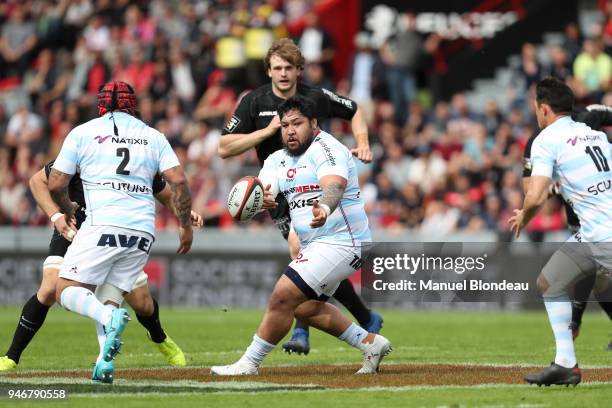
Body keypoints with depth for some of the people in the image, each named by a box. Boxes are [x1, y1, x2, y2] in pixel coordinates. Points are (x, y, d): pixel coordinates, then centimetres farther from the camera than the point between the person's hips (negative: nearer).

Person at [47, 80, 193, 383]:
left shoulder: (83, 133, 11)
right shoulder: (153, 137, 16)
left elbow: (55, 185, 9)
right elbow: (178, 181, 5)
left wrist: (67, 211, 28)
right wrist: (185, 225, 15)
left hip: (103, 223, -4)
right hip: (143, 230, 4)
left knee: (66, 291, 0)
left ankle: (109, 317, -29)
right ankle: (105, 363, -9)